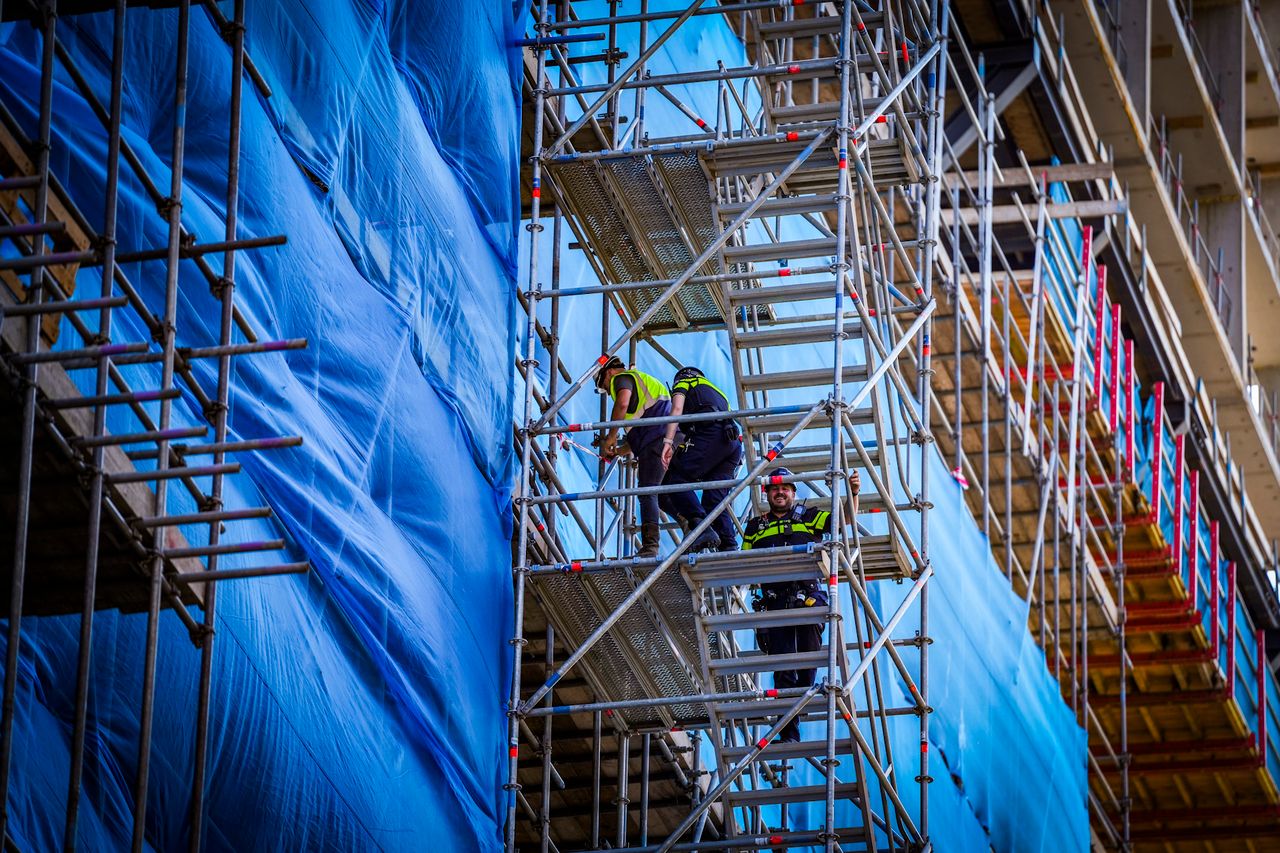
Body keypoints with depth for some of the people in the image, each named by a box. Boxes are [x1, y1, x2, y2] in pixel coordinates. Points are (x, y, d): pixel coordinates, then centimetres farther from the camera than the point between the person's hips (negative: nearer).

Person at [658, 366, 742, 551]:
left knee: (676, 480, -13)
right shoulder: (717, 391, 42)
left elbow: (677, 409, 2)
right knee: (715, 498, 6)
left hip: (710, 435, -7)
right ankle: (729, 546, -11)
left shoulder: (683, 383, 21)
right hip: (734, 442, 7)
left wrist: (668, 441, -10)